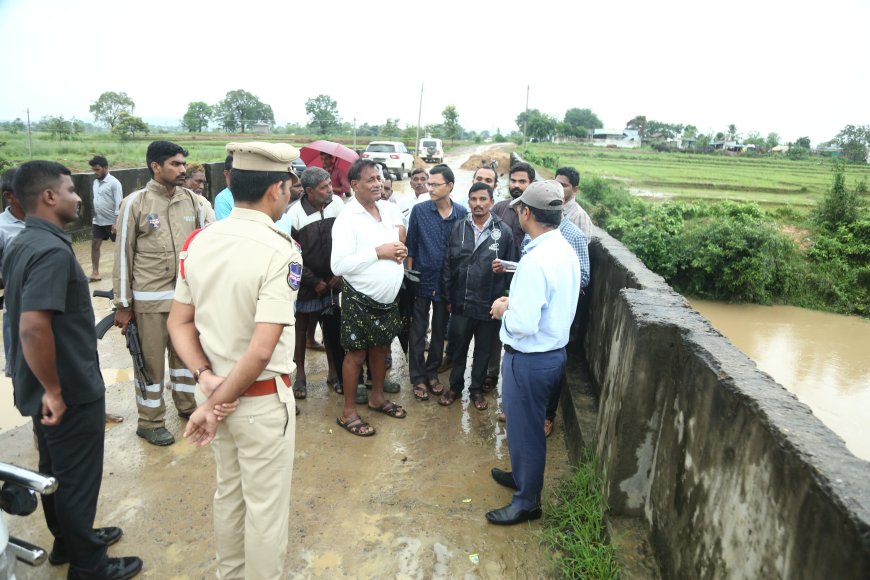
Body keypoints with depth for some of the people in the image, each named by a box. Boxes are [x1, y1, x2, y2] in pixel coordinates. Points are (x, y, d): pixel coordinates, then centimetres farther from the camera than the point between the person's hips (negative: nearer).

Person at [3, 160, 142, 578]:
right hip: (71, 391, -9)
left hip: (48, 387, 10)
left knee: (56, 471, 23)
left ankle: (68, 541, 42)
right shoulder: (52, 250, -25)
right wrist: (54, 390, -23)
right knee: (77, 478, 7)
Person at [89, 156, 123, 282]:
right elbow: (96, 200, 17)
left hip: (111, 221, -7)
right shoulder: (95, 182, 9)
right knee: (94, 245, 3)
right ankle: (95, 273, 8)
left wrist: (116, 222, -23)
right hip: (97, 221, 7)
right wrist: (94, 216, 17)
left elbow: (119, 204, -18)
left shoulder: (114, 183, -14)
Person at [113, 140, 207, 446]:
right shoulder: (135, 203, -8)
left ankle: (187, 405, 38)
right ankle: (150, 422, 24)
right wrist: (123, 304, -4)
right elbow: (123, 255, -5)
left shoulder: (191, 199, 1)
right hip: (150, 298, -4)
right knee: (151, 360, 8)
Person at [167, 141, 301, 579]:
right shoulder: (280, 251, -23)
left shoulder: (198, 242, -2)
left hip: (215, 387, 7)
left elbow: (178, 322, 2)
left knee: (229, 490, 27)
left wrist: (207, 380, -6)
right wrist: (215, 405, -16)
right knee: (266, 506, 13)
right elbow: (261, 350, -26)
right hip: (261, 399, -7)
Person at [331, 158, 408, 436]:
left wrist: (399, 244, 0)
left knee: (381, 348, 20)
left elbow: (400, 224, 24)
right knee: (356, 354, 5)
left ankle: (377, 397, 39)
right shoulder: (347, 218, -18)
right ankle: (348, 412, 20)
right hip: (361, 300, -7)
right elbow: (338, 265, -26)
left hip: (389, 298, 7)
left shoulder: (387, 207, 3)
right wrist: (378, 252, -24)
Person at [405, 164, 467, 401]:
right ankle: (418, 377, 20)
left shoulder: (462, 214, -4)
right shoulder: (419, 210, -6)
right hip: (422, 281, -1)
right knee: (418, 332, 6)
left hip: (446, 284, 1)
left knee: (440, 331, 14)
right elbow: (411, 247, -1)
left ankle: (432, 373, 30)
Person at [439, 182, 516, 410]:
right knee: (459, 347, 16)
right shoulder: (458, 228, -1)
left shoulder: (503, 231, -7)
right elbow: (448, 264, 2)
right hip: (461, 303, 1)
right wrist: (448, 297, 2)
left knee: (483, 350, 14)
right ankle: (455, 386, 34)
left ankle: (477, 389, 33)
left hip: (489, 305, -1)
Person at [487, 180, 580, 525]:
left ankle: (527, 501, 28)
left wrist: (504, 311, -10)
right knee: (527, 424, 26)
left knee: (524, 429, 9)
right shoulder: (565, 250, 2)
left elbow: (523, 324, -29)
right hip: (554, 351, 9)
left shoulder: (536, 261, -27)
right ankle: (522, 475, 47)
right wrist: (515, 302, 7)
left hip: (530, 359, -9)